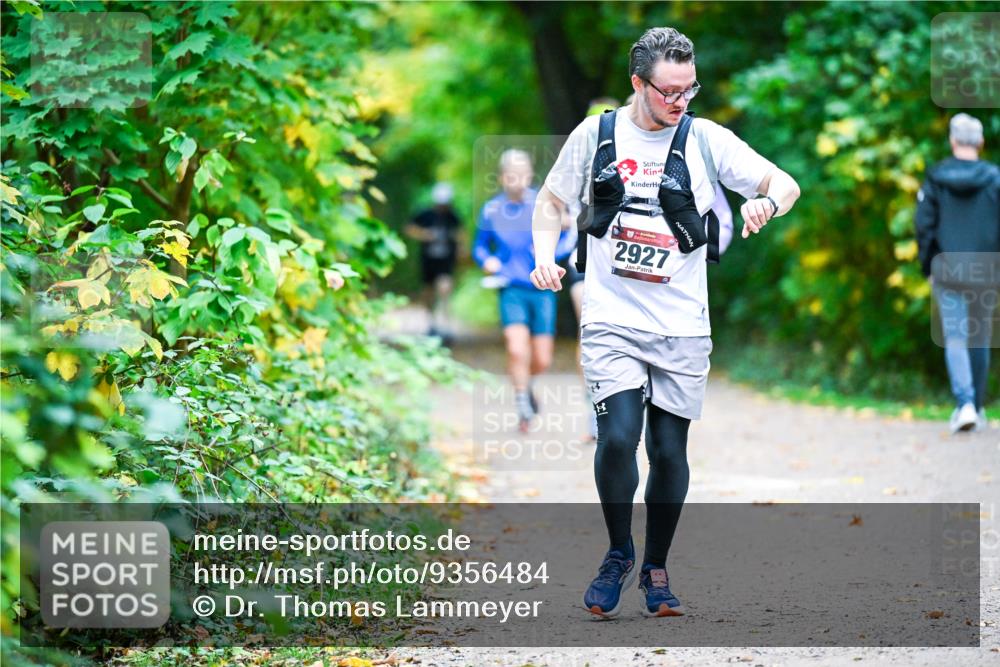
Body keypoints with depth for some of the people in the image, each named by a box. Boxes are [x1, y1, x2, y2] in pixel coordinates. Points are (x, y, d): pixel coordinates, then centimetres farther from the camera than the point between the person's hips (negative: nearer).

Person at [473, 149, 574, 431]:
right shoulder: (491, 210, 1)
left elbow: (567, 241, 2)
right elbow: (479, 245, 15)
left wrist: (550, 252, -18)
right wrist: (486, 260, -6)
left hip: (542, 288, 0)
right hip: (511, 289, 0)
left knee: (542, 362, 5)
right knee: (517, 350, -20)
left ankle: (526, 382, 40)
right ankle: (522, 406, -2)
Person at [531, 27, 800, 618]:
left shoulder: (707, 139, 1)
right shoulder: (596, 135, 1)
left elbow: (785, 184, 1)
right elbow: (552, 200, 16)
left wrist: (767, 202, -22)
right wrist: (544, 256, -1)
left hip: (684, 326, 1)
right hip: (612, 320, -1)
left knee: (669, 449, 4)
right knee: (619, 435, -17)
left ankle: (656, 569, 22)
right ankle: (619, 555, 6)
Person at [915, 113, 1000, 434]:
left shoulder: (935, 179, -3)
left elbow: (924, 226, -3)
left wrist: (928, 268, 8)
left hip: (947, 270, -1)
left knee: (955, 339, 0)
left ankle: (965, 404, -19)